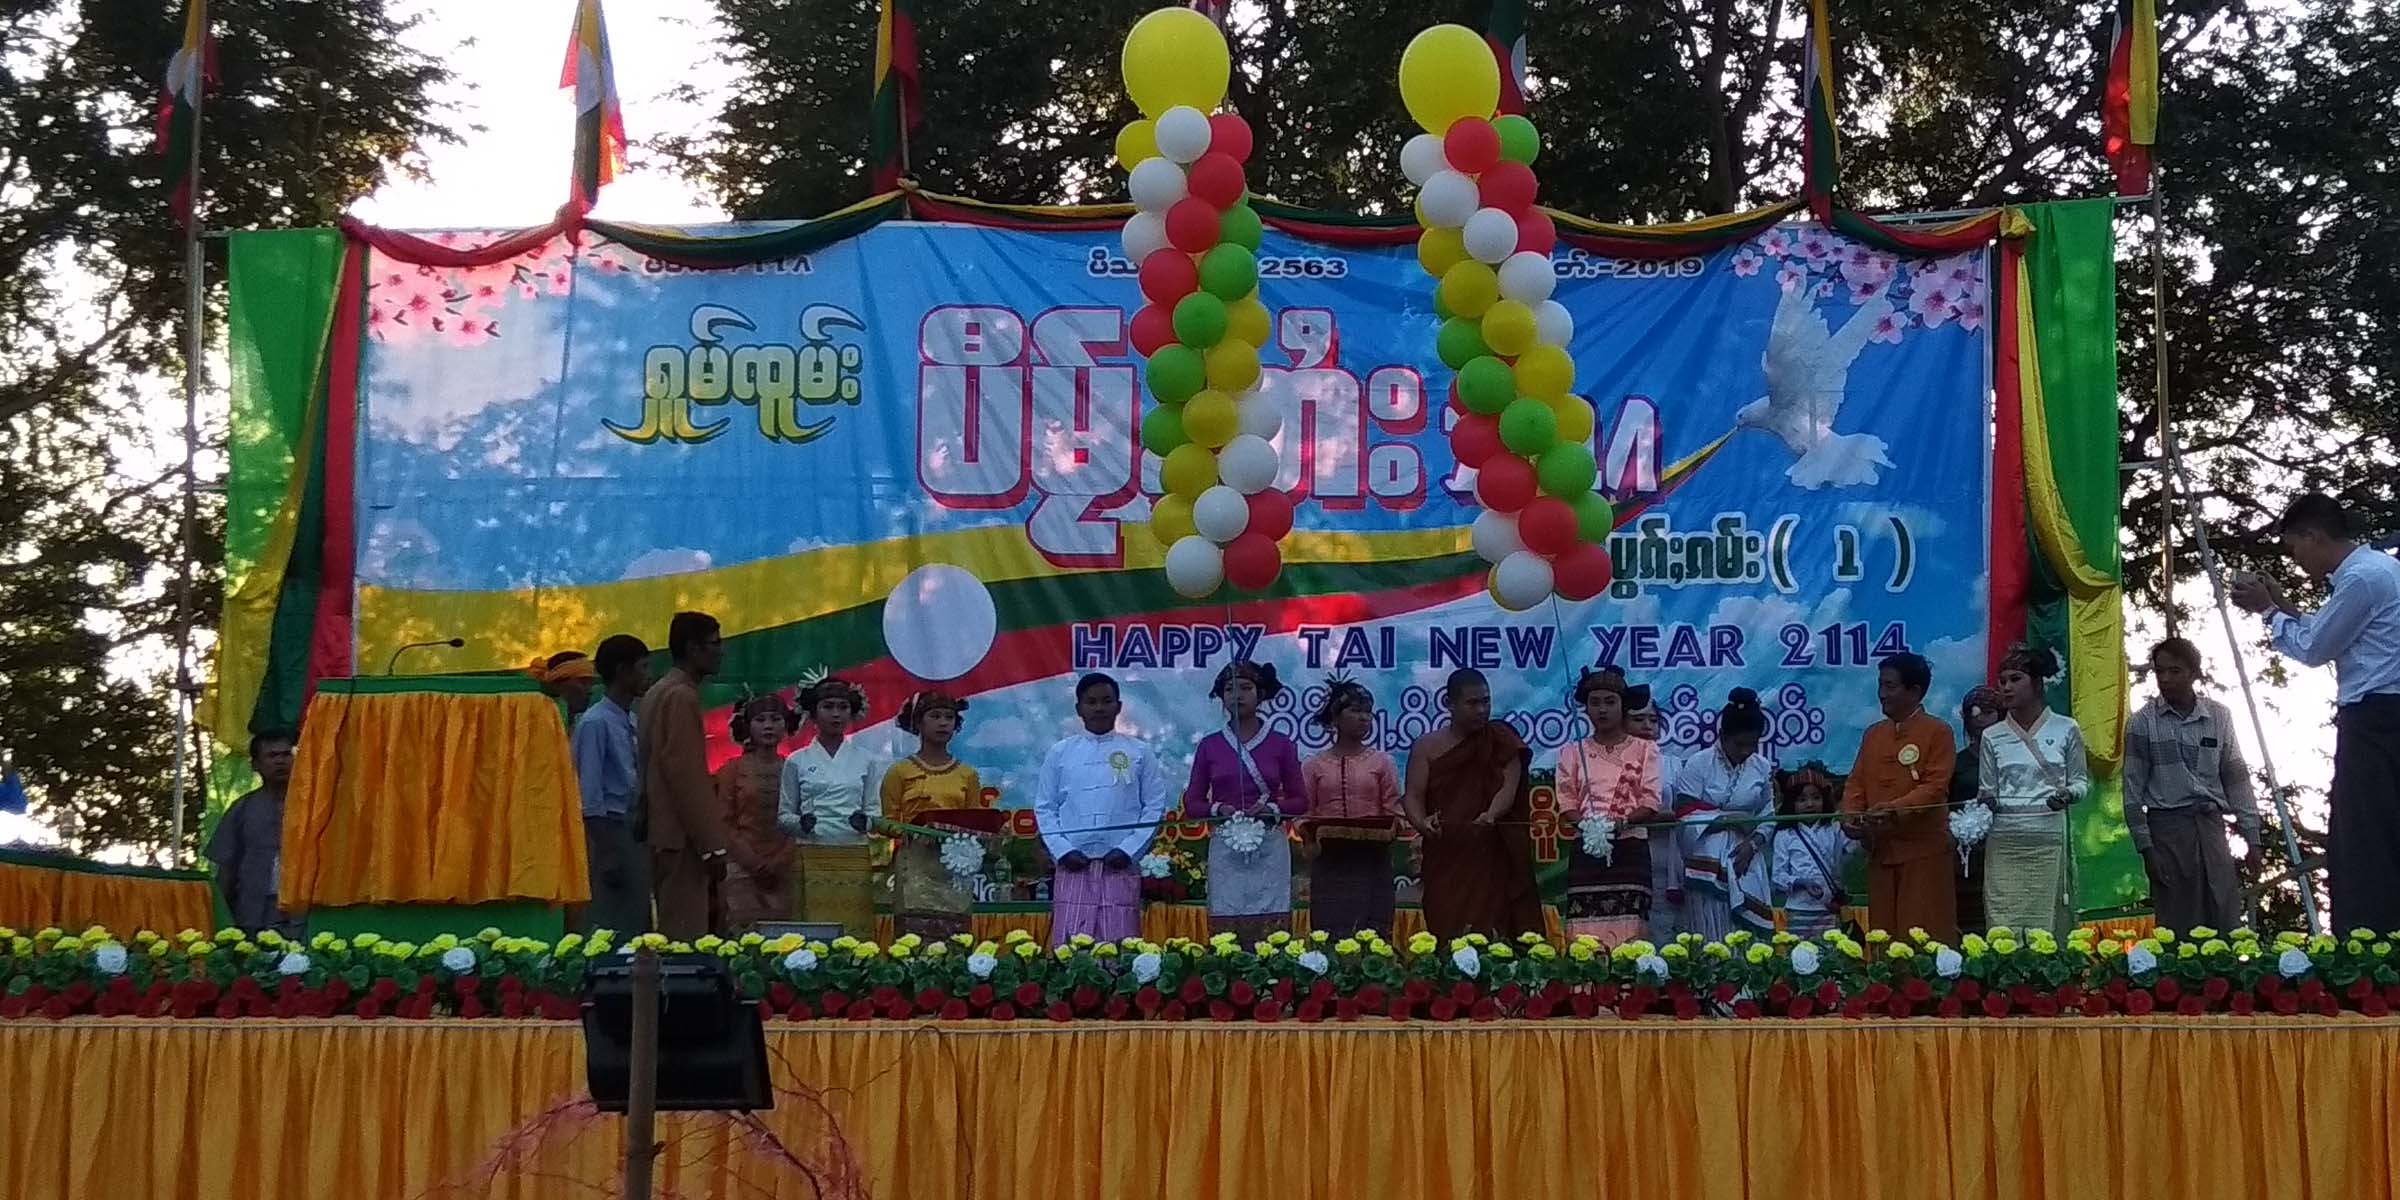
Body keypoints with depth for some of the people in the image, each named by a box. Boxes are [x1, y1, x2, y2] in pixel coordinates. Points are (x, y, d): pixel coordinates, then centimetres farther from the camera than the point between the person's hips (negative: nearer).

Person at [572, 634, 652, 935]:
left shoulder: (632, 721, 12)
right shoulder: (595, 722, -13)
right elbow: (590, 796, -16)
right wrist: (607, 854, -19)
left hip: (635, 829, 8)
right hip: (608, 828, -8)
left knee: (639, 922, 10)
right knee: (609, 926, -8)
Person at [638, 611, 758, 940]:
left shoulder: (659, 693, 17)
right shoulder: (681, 697, -13)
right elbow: (687, 776, -19)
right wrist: (713, 846, -19)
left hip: (662, 835, 10)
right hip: (682, 839, -10)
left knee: (672, 935, 10)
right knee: (685, 938, -11)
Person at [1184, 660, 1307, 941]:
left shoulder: (1281, 745, 7)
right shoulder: (1210, 746, 9)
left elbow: (1301, 801, 10)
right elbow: (1192, 802, 11)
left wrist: (1272, 808, -9)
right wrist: (1217, 809, -9)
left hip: (1270, 847, 0)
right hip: (1225, 847, 1)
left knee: (1272, 928, -7)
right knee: (1225, 928, -6)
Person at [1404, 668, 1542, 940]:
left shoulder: (1500, 742, 7)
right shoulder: (1427, 747, 9)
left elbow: (1508, 788, -5)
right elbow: (1413, 795, 1)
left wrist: (1491, 815, -26)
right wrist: (1421, 822, -21)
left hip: (1492, 860, -1)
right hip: (1445, 862, 1)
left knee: (1490, 936, -9)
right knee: (1448, 935, -5)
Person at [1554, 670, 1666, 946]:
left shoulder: (1645, 749, 11)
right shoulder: (1573, 753, 15)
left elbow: (1651, 801, 3)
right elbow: (1567, 803, 8)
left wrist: (1623, 822, -16)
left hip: (1630, 850, -1)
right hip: (1585, 850, 1)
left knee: (1628, 927, -12)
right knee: (1585, 930, -9)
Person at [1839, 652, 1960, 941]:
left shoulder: (1937, 731, -3)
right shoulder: (1873, 734, 16)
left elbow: (1936, 786, -12)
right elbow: (1856, 782, 14)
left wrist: (1895, 810, -24)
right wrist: (1851, 814, -5)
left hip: (1923, 851, -6)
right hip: (1879, 850, 6)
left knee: (1925, 939, -6)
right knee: (1883, 935, 6)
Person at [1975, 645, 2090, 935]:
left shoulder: (2066, 729, 3)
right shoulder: (1993, 736, 9)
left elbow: (2082, 780, 8)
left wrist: (2068, 795, -13)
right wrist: (1987, 802, -9)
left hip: (2049, 839, -1)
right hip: (2004, 843, 1)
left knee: (2048, 927, -3)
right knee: (2004, 929, -4)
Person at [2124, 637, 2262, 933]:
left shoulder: (2219, 717, 9)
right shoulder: (2143, 722, 1)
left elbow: (2236, 779, 11)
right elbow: (2133, 789, 1)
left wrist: (2252, 839, 6)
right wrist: (2145, 846, -5)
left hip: (2211, 824, 2)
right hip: (2168, 826, -2)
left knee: (2228, 922, -2)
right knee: (2178, 927, -3)